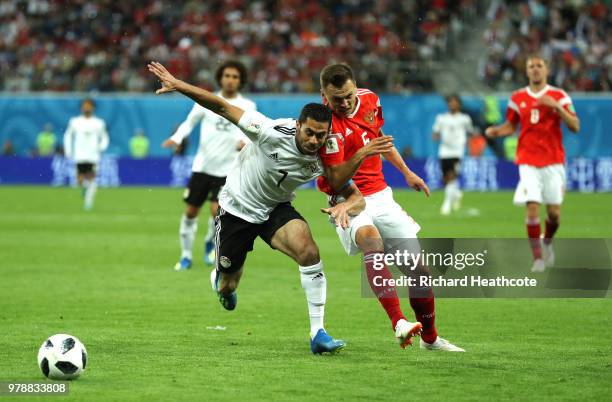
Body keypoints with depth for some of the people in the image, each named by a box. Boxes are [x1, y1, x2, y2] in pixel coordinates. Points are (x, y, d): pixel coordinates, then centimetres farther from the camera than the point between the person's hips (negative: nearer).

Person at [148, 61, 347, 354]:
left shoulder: (323, 160, -20)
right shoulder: (273, 133, -31)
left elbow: (353, 194, -13)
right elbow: (223, 108, -27)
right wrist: (177, 85, -30)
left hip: (276, 209, 2)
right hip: (237, 209, -2)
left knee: (309, 251, -28)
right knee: (227, 288, 11)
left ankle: (318, 334, -22)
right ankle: (219, 277, 54)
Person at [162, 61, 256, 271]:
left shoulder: (247, 106, 0)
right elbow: (190, 122, 11)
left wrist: (245, 141, -30)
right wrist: (177, 138, -7)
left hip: (227, 168, -2)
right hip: (202, 165, 2)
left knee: (217, 209, -16)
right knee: (190, 211, 3)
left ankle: (210, 242, 15)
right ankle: (186, 255, 20)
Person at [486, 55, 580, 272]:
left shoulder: (559, 96, 1)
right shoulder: (517, 98, 7)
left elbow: (575, 126, -6)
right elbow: (510, 125, 18)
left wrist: (556, 107, -19)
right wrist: (495, 131, -3)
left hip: (553, 161, 0)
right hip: (528, 162, 0)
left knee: (554, 212, 0)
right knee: (532, 208, -12)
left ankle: (548, 242, 31)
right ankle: (538, 258, -2)